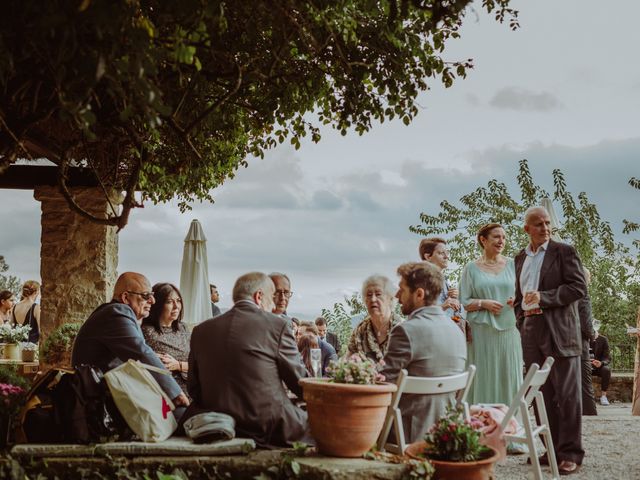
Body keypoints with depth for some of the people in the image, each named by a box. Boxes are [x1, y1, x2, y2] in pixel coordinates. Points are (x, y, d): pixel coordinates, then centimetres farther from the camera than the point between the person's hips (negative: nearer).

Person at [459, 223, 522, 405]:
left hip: (508, 330, 2)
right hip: (482, 332, -2)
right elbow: (464, 302, 4)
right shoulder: (471, 268, 6)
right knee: (484, 379, -3)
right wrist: (483, 303, -13)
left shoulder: (512, 265, 11)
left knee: (509, 377, 1)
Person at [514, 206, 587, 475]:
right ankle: (552, 449, 15)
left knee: (567, 394, -4)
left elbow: (579, 287, -8)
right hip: (531, 333, 6)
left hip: (560, 332, -5)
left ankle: (570, 454, 0)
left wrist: (543, 298, -14)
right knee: (543, 394, 8)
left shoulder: (564, 252, 0)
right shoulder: (520, 258, 16)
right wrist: (522, 314, 5)